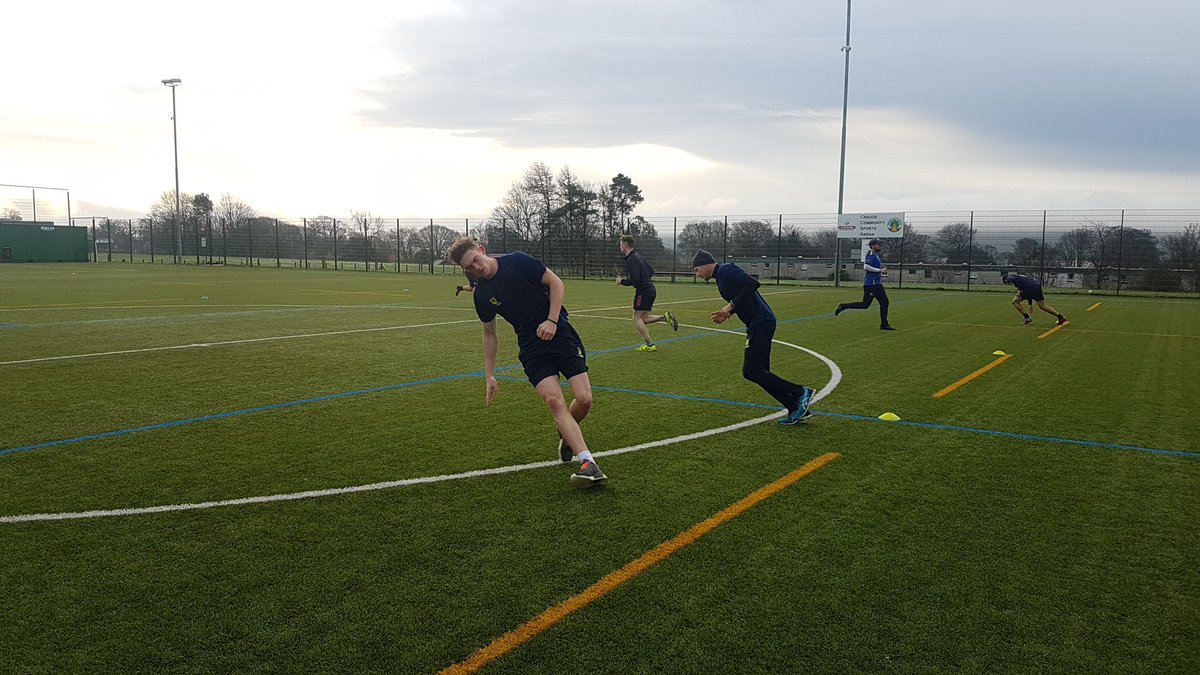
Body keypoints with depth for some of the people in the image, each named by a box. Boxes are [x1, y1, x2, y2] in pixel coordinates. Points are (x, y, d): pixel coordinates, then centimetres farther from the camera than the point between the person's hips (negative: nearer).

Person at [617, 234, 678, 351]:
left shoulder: (631, 260, -15)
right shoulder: (638, 256, 16)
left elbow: (634, 280, -23)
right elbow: (651, 271, 25)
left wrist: (621, 281, -8)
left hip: (643, 291, -10)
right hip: (650, 290, 10)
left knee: (637, 318, -4)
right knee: (644, 318, 14)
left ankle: (649, 345, -5)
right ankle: (665, 316, 1)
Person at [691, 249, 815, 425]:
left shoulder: (726, 270, -11)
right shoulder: (720, 276, 20)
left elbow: (752, 283, -24)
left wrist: (731, 305, -19)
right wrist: (727, 313, 13)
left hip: (761, 323, -10)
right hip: (759, 324, 10)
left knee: (750, 371, -10)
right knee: (760, 372, 10)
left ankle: (800, 393, -6)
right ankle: (797, 409, 11)